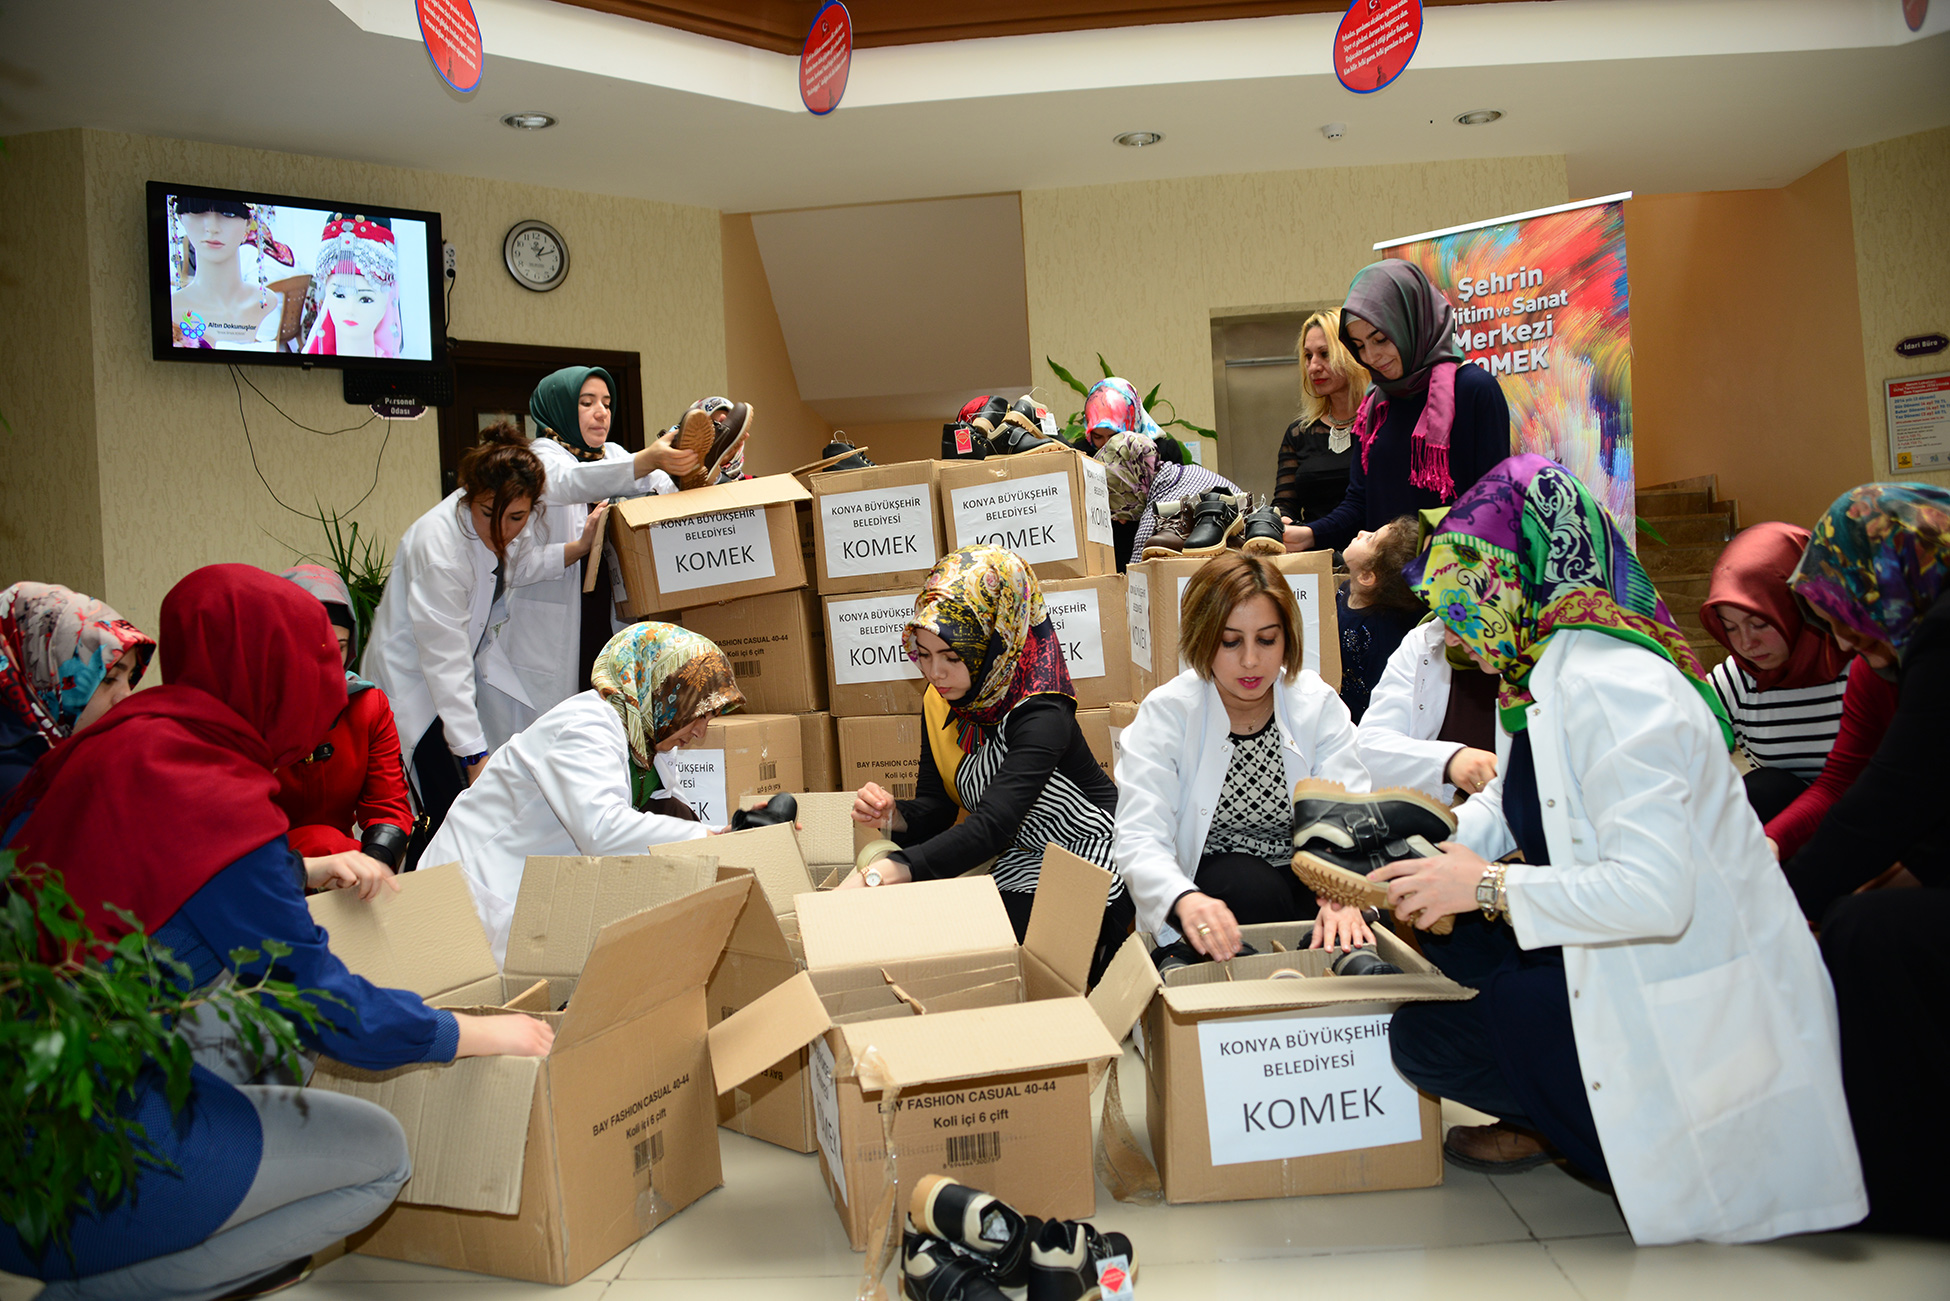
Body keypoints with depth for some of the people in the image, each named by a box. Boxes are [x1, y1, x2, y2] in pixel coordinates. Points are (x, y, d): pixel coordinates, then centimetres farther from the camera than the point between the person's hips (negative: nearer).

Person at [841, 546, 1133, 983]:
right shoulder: (940, 704, -2)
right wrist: (893, 815, -23)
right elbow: (937, 807, 2)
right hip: (1019, 864, 8)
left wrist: (879, 873, -51)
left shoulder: (1040, 716, -28)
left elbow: (992, 826, -40)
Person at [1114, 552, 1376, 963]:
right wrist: (1184, 900, -44)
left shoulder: (1318, 705, -3)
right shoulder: (1165, 714, -10)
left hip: (1303, 884, 2)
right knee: (1251, 884, -33)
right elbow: (1139, 840, -20)